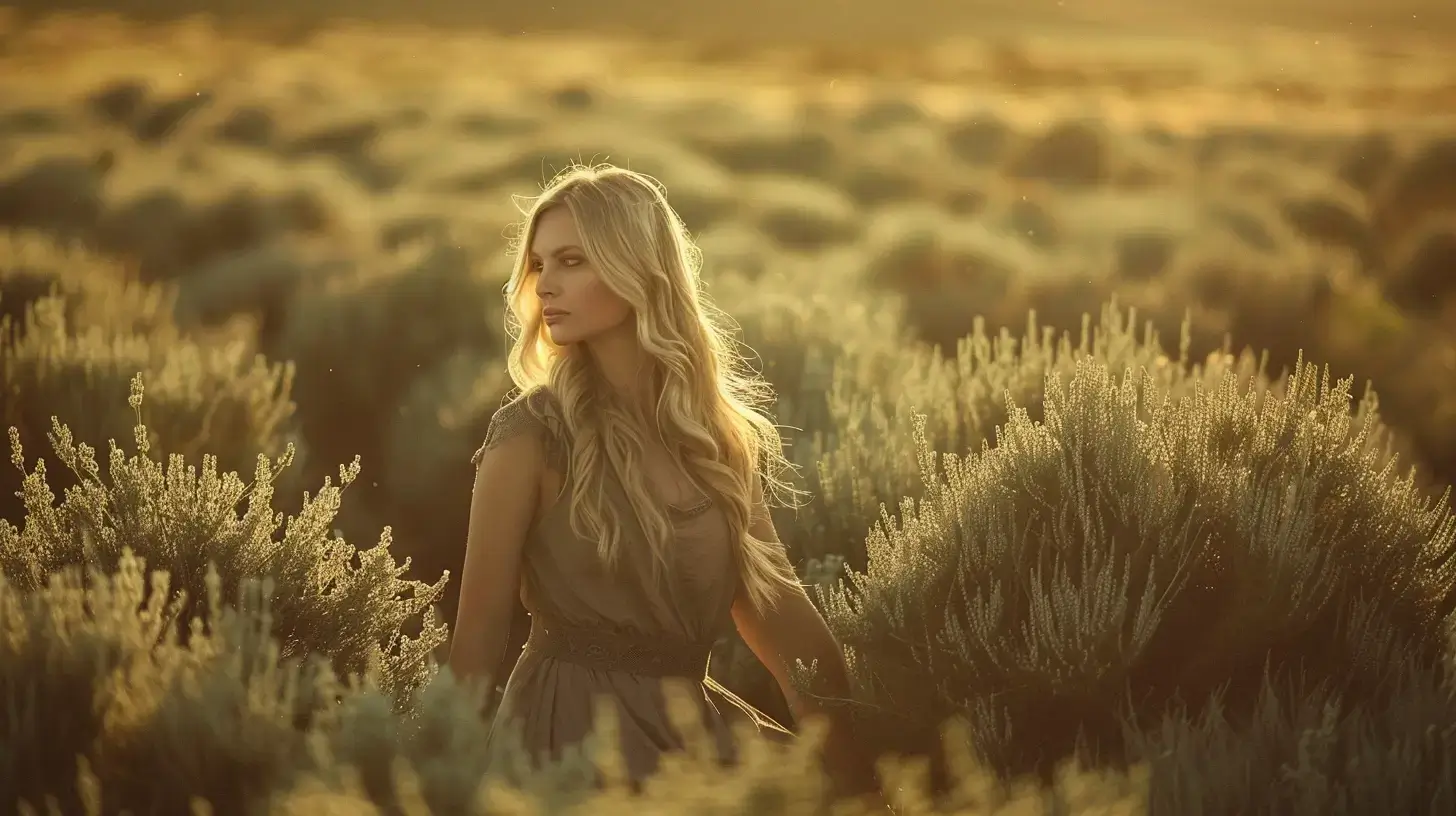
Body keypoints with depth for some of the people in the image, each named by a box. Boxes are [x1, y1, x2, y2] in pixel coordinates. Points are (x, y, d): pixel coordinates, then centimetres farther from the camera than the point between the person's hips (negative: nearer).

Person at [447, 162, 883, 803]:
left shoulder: (719, 431, 6)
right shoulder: (532, 434, -8)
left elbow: (778, 610, 8)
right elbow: (478, 640, -7)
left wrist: (862, 779, 3)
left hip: (696, 726, 5)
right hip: (572, 732, -5)